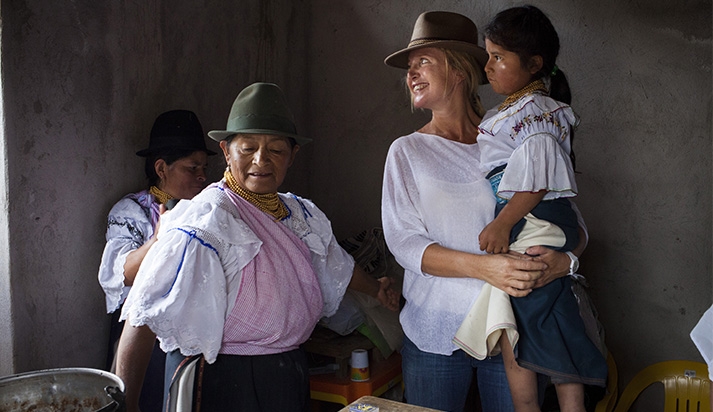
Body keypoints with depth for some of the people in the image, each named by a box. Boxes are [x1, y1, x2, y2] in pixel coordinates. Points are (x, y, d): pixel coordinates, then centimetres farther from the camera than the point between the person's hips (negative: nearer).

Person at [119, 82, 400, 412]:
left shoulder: (303, 214, 4)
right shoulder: (205, 221, -20)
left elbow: (336, 264, 24)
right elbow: (145, 314, -23)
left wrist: (376, 289, 39)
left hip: (290, 373, 7)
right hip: (223, 381, -7)